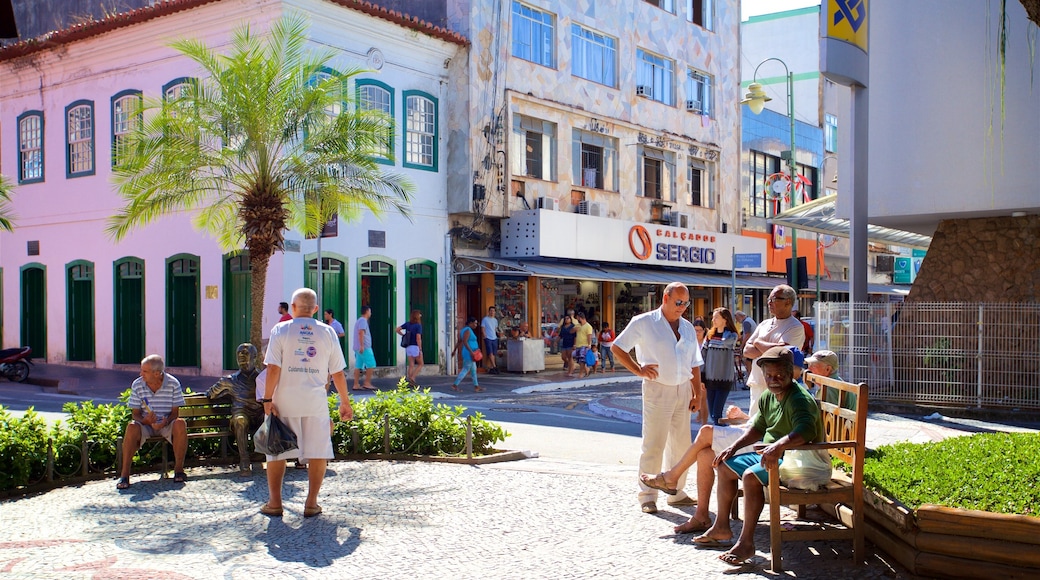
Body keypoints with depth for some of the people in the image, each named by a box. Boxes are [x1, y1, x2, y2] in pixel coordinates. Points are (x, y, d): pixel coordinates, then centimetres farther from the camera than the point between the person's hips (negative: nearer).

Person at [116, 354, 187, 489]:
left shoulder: (173, 384, -10)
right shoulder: (137, 385, -6)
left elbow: (175, 412, -6)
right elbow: (135, 413, -2)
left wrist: (165, 422, -28)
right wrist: (145, 420, -25)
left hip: (167, 423, -1)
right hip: (146, 423, 1)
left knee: (180, 424, -33)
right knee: (132, 427, -32)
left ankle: (179, 469, -19)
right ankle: (124, 474, -27)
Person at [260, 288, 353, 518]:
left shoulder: (281, 329, 0)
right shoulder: (327, 332, 5)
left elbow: (273, 369, -8)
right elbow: (338, 373, 5)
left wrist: (268, 399, -5)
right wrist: (345, 402, 13)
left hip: (285, 400, 0)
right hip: (316, 401, 1)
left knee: (276, 451, 11)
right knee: (318, 452, 8)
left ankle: (274, 502, 15)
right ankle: (311, 503, 8)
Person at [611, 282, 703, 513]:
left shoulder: (688, 328, 13)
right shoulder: (644, 322, -4)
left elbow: (694, 364, 16)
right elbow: (617, 347, -3)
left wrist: (697, 394, 8)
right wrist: (639, 370, -12)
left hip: (683, 391, 6)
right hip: (657, 389, -6)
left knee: (681, 444, 11)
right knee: (653, 445, -4)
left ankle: (676, 492, 23)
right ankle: (647, 495, 5)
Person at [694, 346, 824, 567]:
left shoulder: (799, 399, -22)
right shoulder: (768, 396, 7)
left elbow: (807, 429, -41)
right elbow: (758, 428, 20)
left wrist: (779, 445, -54)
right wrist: (734, 447, 10)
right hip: (770, 455, 10)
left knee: (751, 475, -32)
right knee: (725, 465, 12)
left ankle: (746, 542, -25)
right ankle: (721, 528, 20)